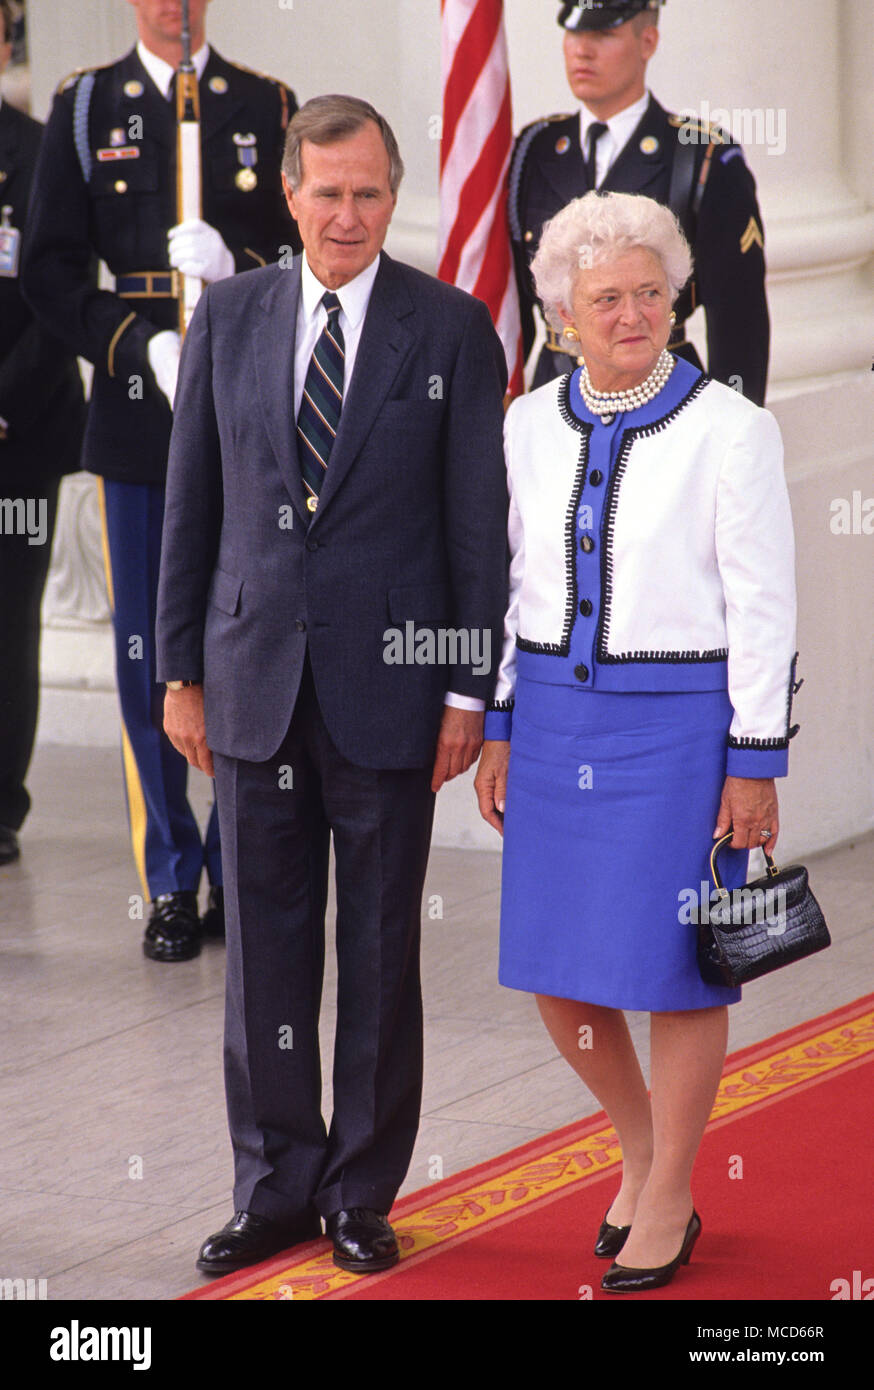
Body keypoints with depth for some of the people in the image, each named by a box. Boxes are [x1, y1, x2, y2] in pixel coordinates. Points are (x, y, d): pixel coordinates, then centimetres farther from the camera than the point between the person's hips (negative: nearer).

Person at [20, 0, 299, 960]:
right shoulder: (84, 109, 7)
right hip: (137, 421, 0)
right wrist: (143, 345, -11)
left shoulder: (269, 108, 9)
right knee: (149, 658, 2)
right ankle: (172, 887, 10)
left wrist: (237, 269, -16)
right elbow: (51, 275, 3)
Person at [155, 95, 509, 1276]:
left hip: (388, 685, -2)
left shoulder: (451, 329, -1)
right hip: (258, 687, 2)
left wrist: (470, 689, -5)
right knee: (264, 949, 7)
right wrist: (181, 672, 6)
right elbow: (191, 506, 9)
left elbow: (481, 522, -1)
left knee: (380, 954, 6)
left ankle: (362, 1192, 16)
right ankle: (275, 1189, 19)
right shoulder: (228, 317, 6)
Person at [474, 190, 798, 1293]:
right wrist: (497, 728, 10)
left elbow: (764, 609, -8)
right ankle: (640, 1148, 32)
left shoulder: (731, 430, -9)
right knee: (553, 970, 8)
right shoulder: (530, 426, 5)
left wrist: (756, 763, -10)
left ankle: (668, 1202, 17)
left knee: (674, 963, 2)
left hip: (680, 722, -5)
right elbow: (505, 583, 12)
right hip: (555, 715, 5)